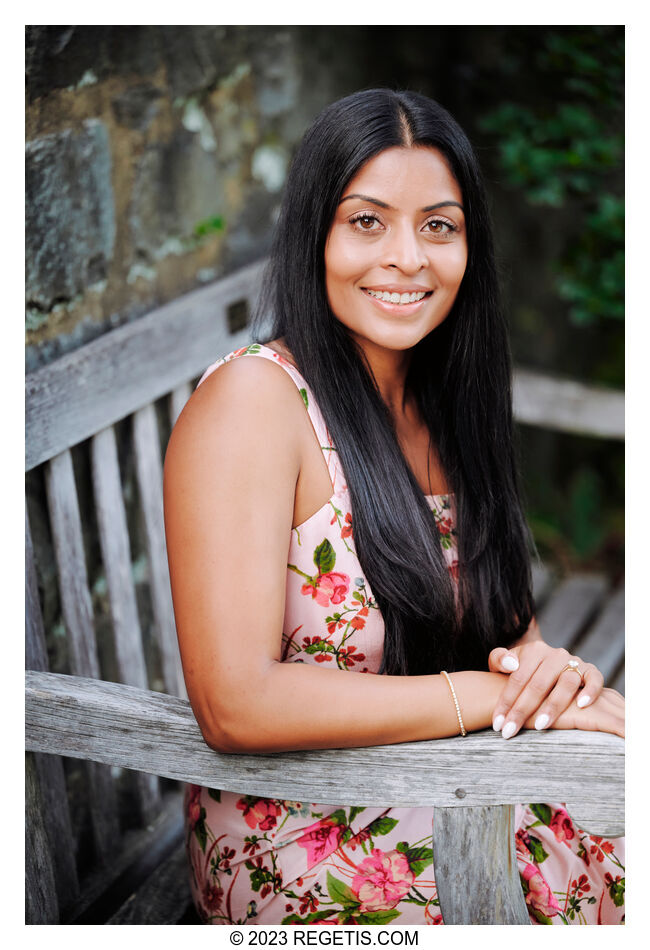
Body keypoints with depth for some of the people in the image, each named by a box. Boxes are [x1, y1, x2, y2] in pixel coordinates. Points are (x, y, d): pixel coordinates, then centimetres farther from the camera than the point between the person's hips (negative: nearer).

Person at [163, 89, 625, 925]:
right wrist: (496, 694, -20)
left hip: (445, 800, 7)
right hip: (304, 848, -6)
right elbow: (234, 706, -23)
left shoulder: (446, 402, 7)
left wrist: (538, 659, -10)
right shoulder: (251, 400, -16)